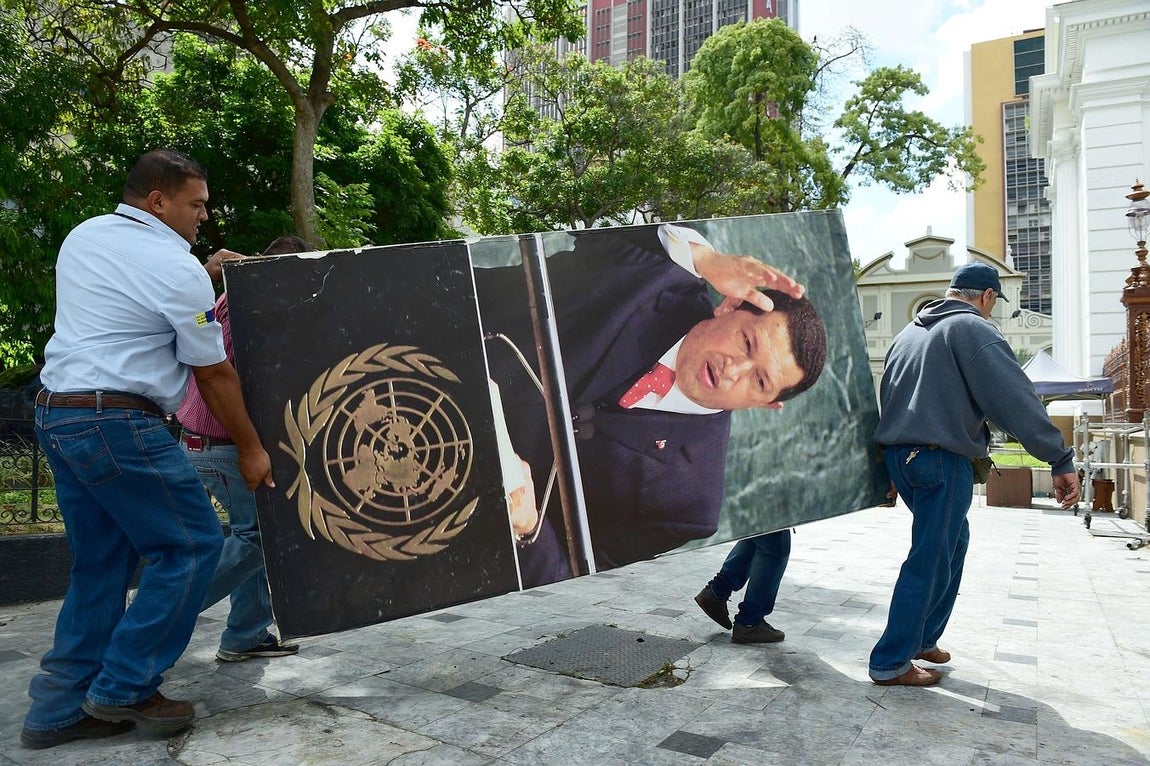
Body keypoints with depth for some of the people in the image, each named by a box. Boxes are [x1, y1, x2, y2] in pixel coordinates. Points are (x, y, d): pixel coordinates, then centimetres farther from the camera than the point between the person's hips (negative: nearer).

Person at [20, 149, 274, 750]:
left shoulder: (82, 237, 14)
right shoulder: (178, 268, -10)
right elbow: (214, 375, -6)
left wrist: (205, 276, 29)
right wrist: (250, 449, 3)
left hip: (55, 412, 9)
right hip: (118, 422, -9)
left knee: (102, 559, 15)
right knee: (190, 543, 2)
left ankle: (60, 708, 19)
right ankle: (123, 688, 6)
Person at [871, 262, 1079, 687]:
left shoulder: (911, 331, 19)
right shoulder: (973, 328, -6)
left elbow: (887, 395, 23)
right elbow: (1015, 399, -16)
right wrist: (1060, 460, -16)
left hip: (897, 451, 9)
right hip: (941, 459, -8)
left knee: (951, 543, 21)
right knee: (930, 561, -2)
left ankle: (923, 639, 26)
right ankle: (891, 664, 3)